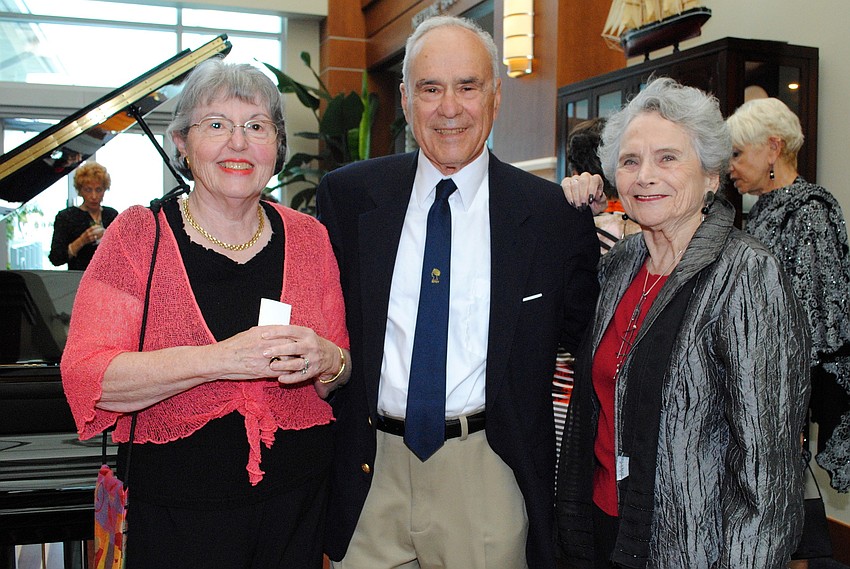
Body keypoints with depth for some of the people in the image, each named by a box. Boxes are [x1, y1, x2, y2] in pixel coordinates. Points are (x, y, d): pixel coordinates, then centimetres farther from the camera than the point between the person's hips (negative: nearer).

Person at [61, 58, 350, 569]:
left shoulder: (309, 237, 3)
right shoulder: (140, 235, -5)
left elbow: (340, 378, 9)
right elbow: (85, 377, -13)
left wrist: (328, 363, -14)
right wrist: (217, 360, -24)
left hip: (298, 498, 3)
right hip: (178, 507, -2)